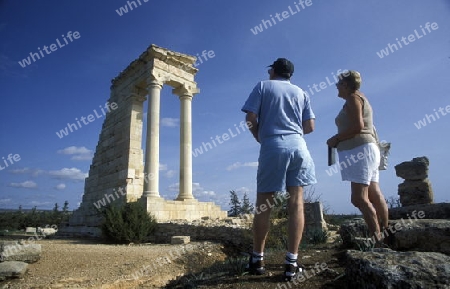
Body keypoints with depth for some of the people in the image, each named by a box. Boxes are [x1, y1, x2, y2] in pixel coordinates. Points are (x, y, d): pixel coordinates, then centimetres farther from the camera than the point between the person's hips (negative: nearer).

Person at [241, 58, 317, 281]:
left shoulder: (263, 86, 10)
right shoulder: (301, 92, 19)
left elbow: (250, 118, -1)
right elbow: (310, 127, 13)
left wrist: (259, 137, 16)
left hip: (273, 146, -3)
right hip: (298, 146, 3)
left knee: (263, 203, 4)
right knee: (296, 202, 1)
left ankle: (257, 259, 11)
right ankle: (291, 263, 0)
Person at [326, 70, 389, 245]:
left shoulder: (353, 98, -6)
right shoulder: (360, 99, 24)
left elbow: (357, 126, -19)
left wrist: (335, 138, -9)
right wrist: (339, 140, 15)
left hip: (360, 151, -10)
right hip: (364, 150, 10)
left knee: (359, 198, -14)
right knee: (374, 195, 6)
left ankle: (378, 239, -12)